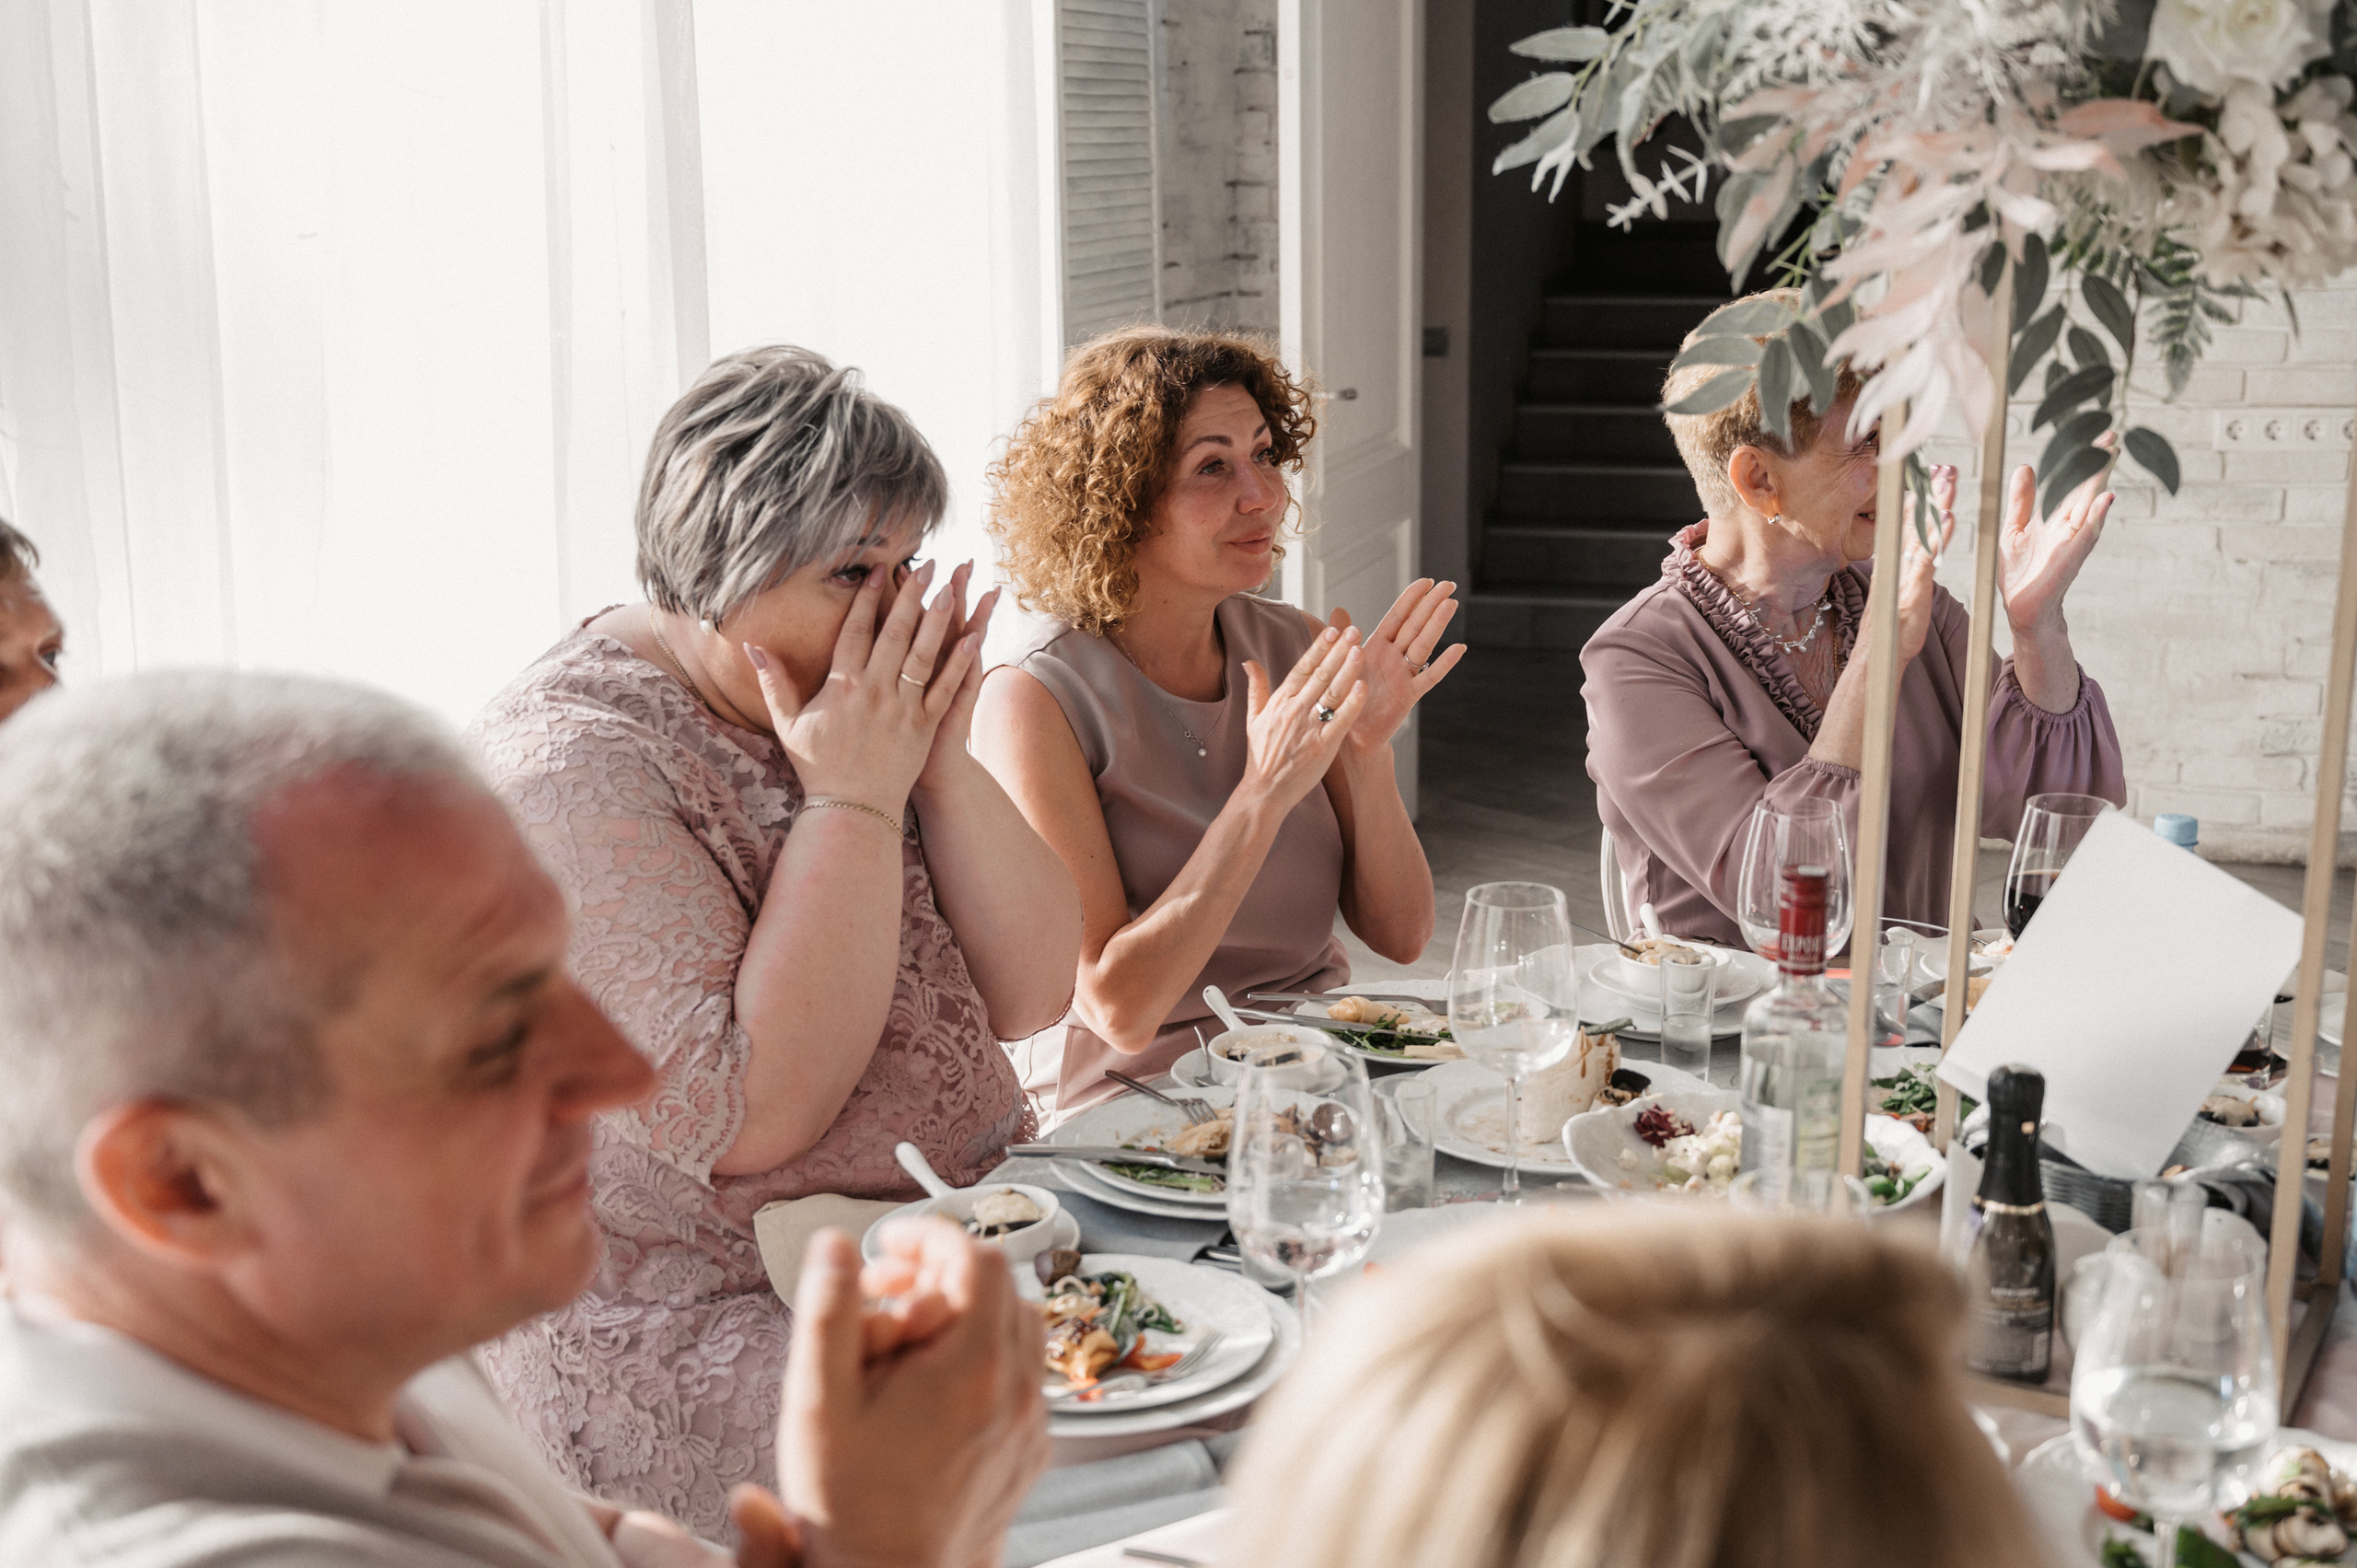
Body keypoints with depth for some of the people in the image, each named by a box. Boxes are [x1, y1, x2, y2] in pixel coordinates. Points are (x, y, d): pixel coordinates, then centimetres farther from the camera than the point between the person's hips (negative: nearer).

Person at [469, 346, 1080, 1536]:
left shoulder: (859, 710, 8)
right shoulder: (571, 769, -16)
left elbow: (1031, 994, 4)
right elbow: (752, 1117, -24)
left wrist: (941, 762, -9)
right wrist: (854, 799, -21)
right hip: (692, 1337, -7)